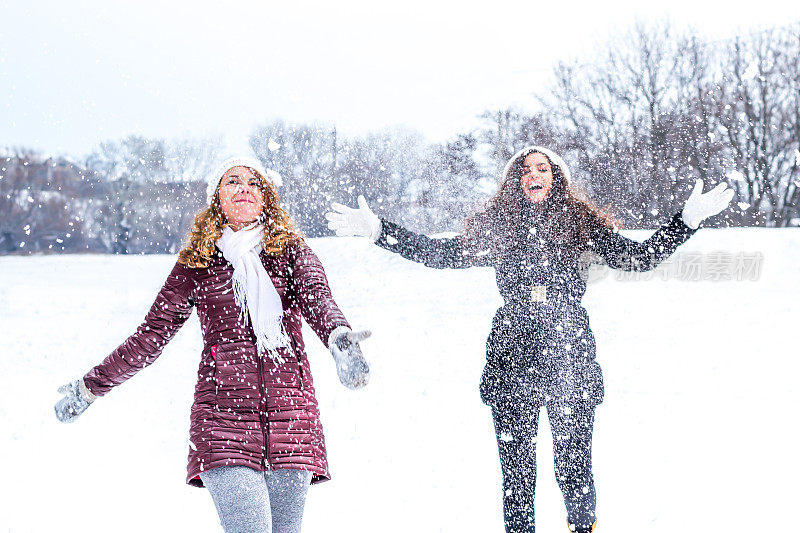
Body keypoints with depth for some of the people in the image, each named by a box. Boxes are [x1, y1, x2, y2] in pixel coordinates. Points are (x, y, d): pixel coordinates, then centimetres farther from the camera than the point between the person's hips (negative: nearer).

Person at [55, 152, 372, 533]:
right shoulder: (195, 265, 11)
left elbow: (317, 297, -10)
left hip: (290, 414, 1)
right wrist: (91, 386, 16)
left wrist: (338, 337, -33)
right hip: (223, 415, -1)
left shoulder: (290, 252, 10)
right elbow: (151, 336, 16)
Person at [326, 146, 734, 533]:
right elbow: (440, 254, 13)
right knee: (516, 471, 4)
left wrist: (688, 219, 1)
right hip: (512, 357, 1)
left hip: (570, 356, -1)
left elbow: (642, 257, 9)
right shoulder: (495, 227, 11)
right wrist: (377, 230, 7)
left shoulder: (583, 225, 8)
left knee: (574, 466, -1)